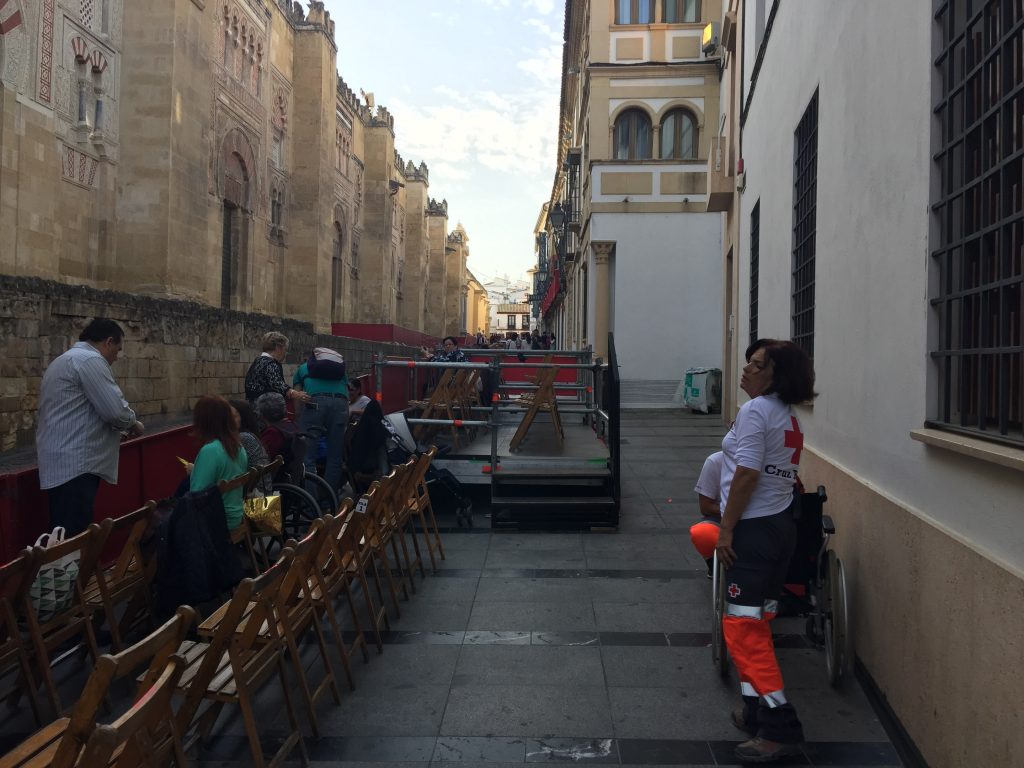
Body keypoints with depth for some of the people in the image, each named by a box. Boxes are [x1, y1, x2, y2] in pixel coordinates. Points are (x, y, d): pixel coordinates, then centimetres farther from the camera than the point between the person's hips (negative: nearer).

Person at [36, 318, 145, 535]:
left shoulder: (65, 360, 24)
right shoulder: (90, 360, -9)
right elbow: (115, 410, -17)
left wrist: (122, 427, 24)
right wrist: (134, 424, 4)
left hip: (61, 462, 11)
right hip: (75, 465, -11)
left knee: (65, 537, 10)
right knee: (73, 539, -11)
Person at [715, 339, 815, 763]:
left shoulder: (755, 411, -13)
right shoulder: (789, 417, 15)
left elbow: (747, 475, -19)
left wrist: (726, 529, -16)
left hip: (755, 527, -10)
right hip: (781, 523, 10)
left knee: (743, 628, -7)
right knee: (756, 625, 16)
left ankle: (780, 727, -6)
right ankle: (759, 712, 25)